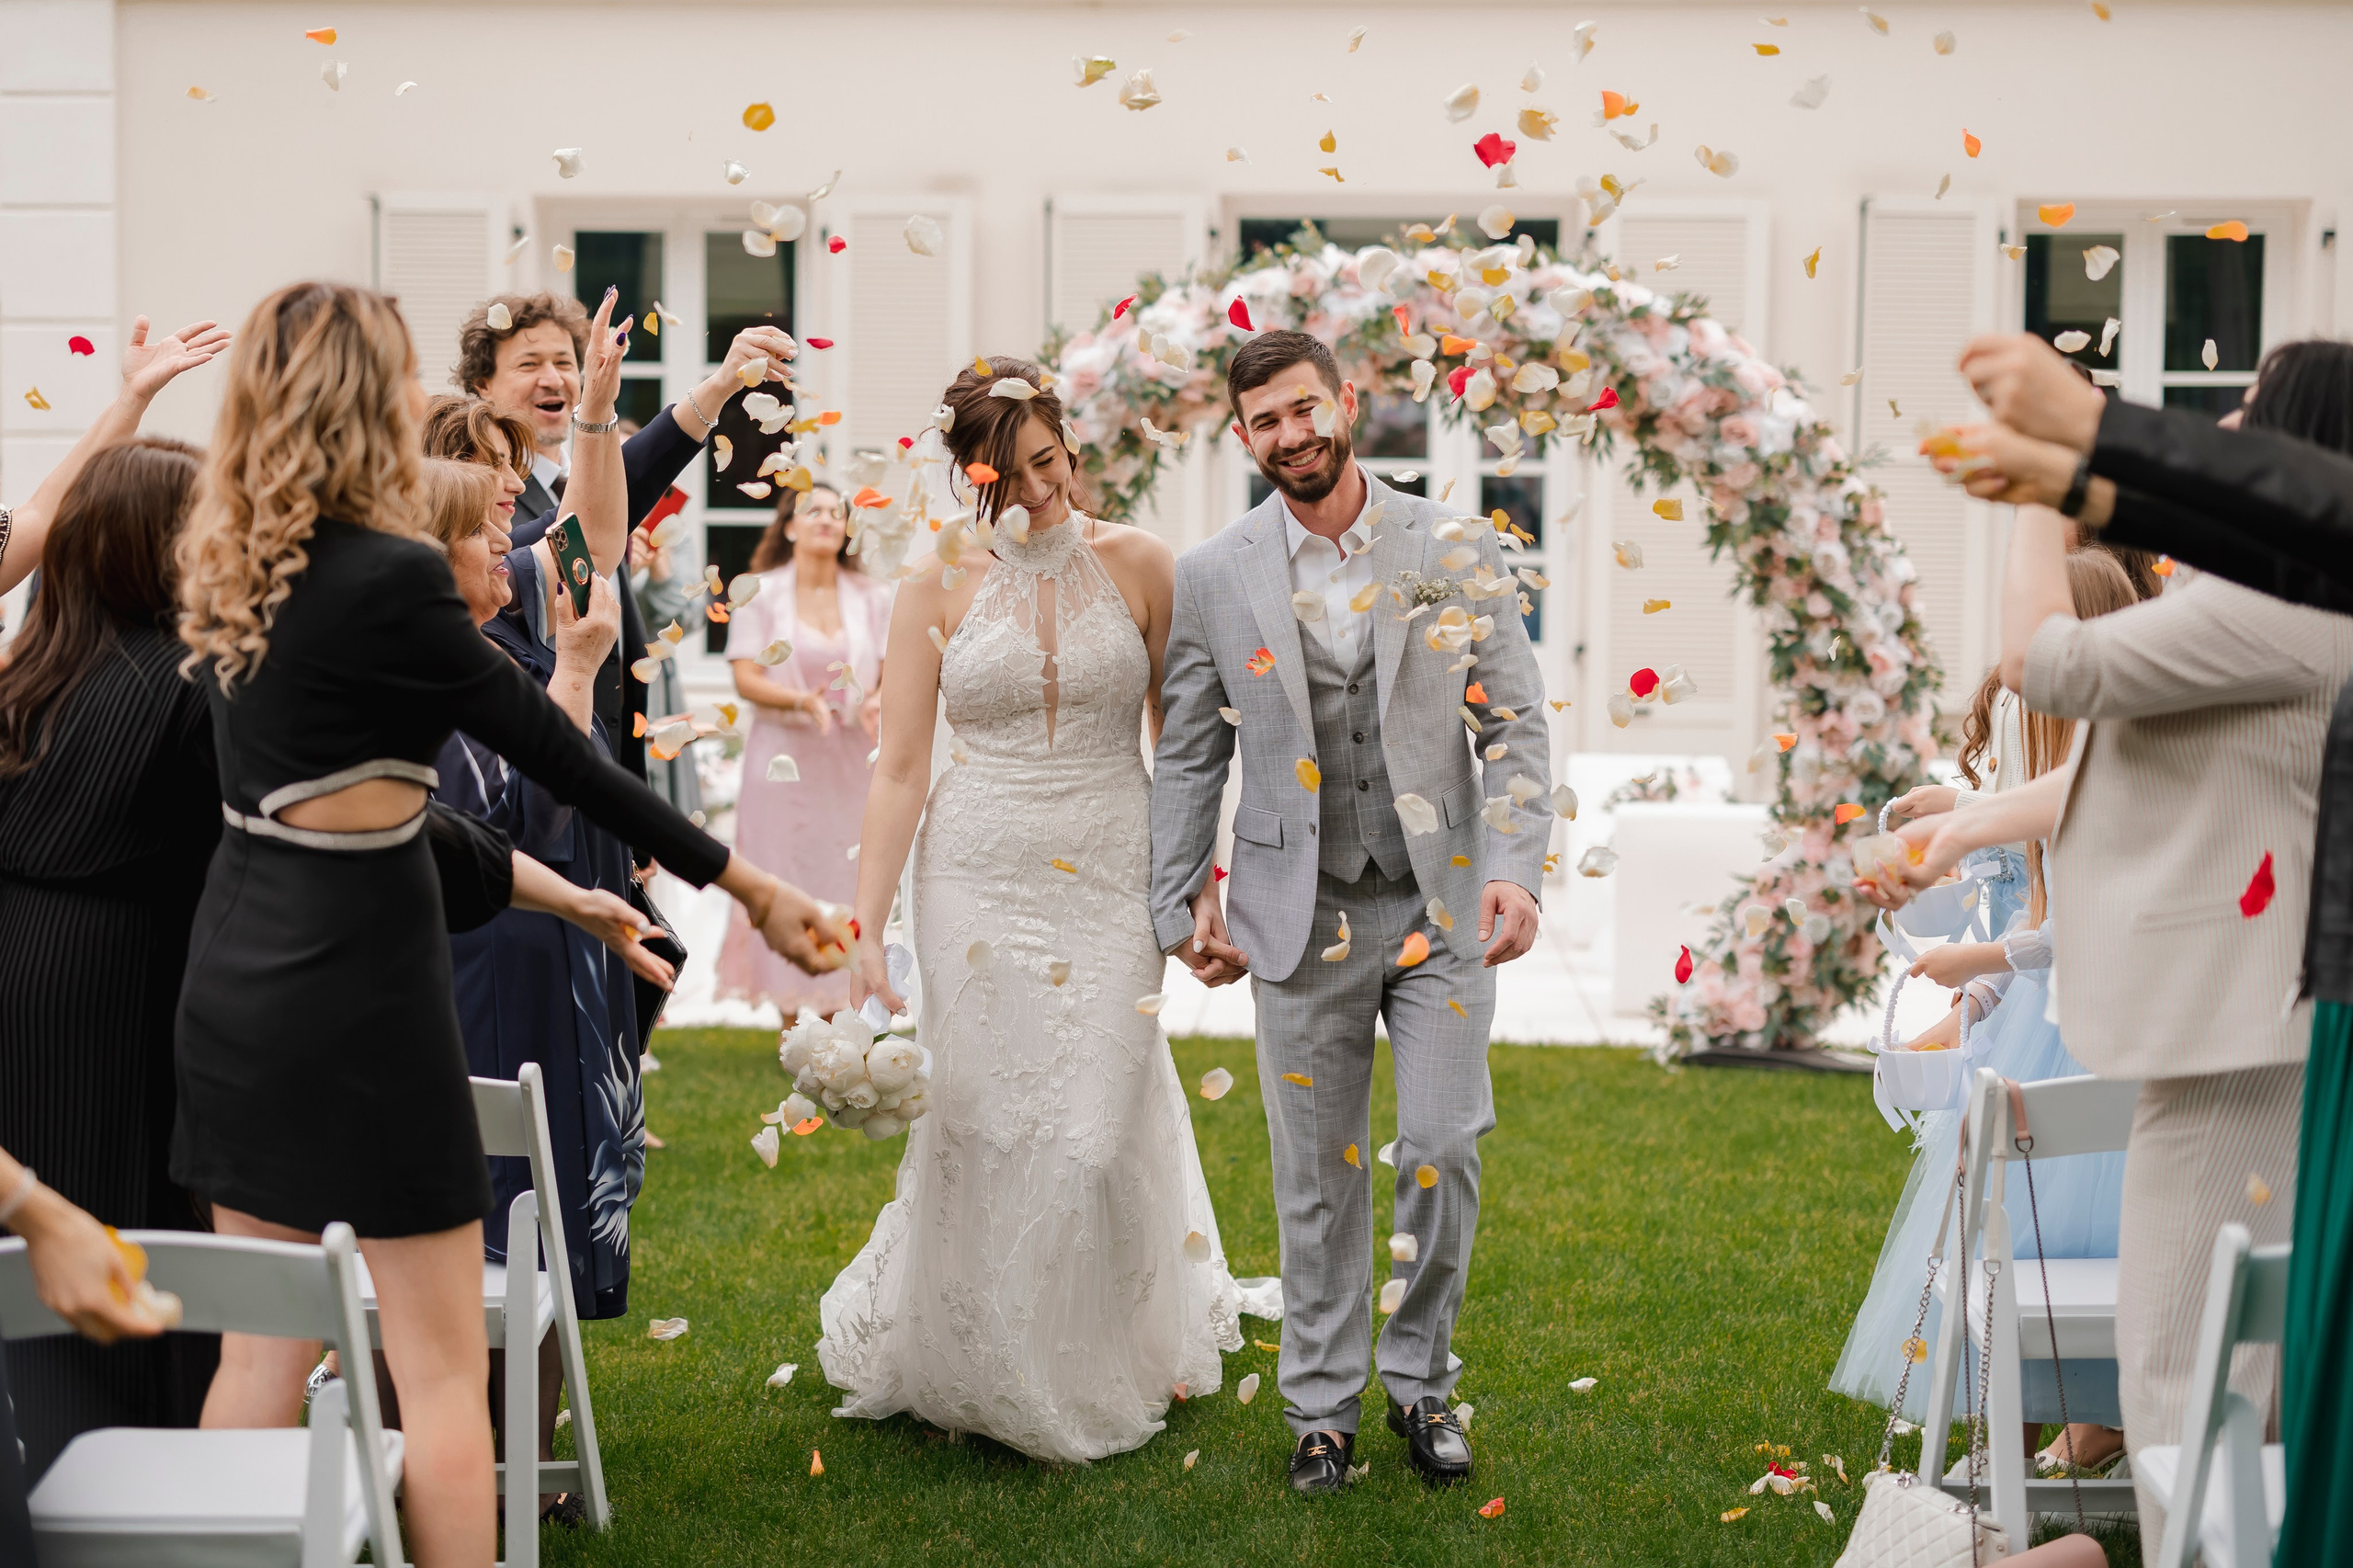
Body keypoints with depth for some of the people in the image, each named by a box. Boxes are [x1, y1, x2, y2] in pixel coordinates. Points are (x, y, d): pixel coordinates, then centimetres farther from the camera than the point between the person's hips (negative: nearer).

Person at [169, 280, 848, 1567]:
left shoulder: (227, 568, 5)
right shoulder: (390, 578, -18)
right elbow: (559, 756, -13)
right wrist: (754, 889, -6)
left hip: (238, 969, 8)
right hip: (358, 978, -8)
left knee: (261, 1348, 14)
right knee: (439, 1363, 2)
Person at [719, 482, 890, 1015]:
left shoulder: (871, 597, 9)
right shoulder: (761, 594, 2)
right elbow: (746, 680, -5)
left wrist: (878, 702, -18)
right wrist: (802, 701, -22)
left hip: (851, 757, 2)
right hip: (784, 755, -2)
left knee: (847, 876, 0)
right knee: (783, 876, -2)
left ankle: (837, 1001, 7)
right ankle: (789, 1008, 4)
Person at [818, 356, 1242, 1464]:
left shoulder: (1135, 564, 2)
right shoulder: (937, 586, 1)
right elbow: (900, 771, -1)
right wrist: (863, 935, -7)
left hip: (1110, 885, 0)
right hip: (978, 884, 0)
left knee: (1096, 1139, -3)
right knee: (982, 1133, 1)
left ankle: (1098, 1378, 22)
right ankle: (980, 1374, 24)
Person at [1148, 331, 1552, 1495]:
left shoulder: (1456, 551, 1)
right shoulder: (1211, 579, 2)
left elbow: (1517, 721, 1)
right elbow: (1187, 756, 8)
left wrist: (1515, 867, -10)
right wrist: (1180, 906, 3)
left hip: (1440, 906, 0)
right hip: (1302, 918, 0)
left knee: (1442, 1149, -3)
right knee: (1317, 1178, 7)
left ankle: (1421, 1385, 18)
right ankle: (1323, 1408, 22)